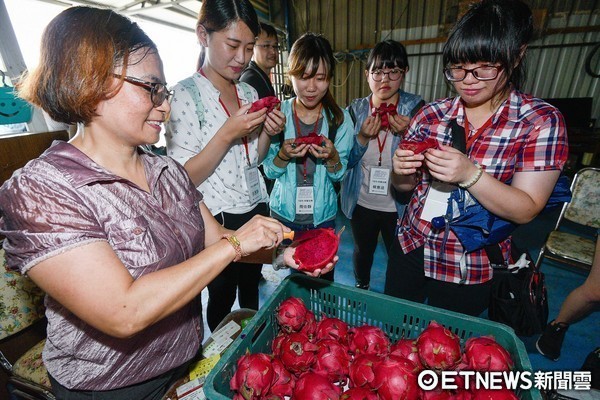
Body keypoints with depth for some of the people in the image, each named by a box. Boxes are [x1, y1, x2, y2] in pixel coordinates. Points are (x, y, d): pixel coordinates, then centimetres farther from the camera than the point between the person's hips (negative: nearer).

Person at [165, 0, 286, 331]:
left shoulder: (249, 92, 5)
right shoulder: (184, 96, -14)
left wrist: (267, 132, -7)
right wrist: (227, 134, -27)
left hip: (256, 210, 6)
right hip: (217, 219, -5)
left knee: (251, 289, 22)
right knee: (222, 297, 14)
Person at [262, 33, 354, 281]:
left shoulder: (340, 118, -6)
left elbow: (340, 175, -3)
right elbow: (269, 171, -4)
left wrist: (331, 156, -24)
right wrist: (284, 155, -25)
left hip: (323, 216, 0)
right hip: (284, 213, 0)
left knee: (323, 281, 16)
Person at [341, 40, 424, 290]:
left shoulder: (415, 108, -8)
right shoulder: (355, 110, -4)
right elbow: (344, 161, -5)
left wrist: (408, 133, -25)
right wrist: (362, 138, -22)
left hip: (400, 206, -1)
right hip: (362, 202, 2)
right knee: (362, 252, 23)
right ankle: (361, 289, 53)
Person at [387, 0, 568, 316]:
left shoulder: (541, 121, -10)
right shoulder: (432, 114, -4)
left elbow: (525, 210, -15)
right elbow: (405, 186, 1)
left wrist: (470, 174, -31)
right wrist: (401, 171, -21)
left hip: (472, 269, -2)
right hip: (411, 247, 3)